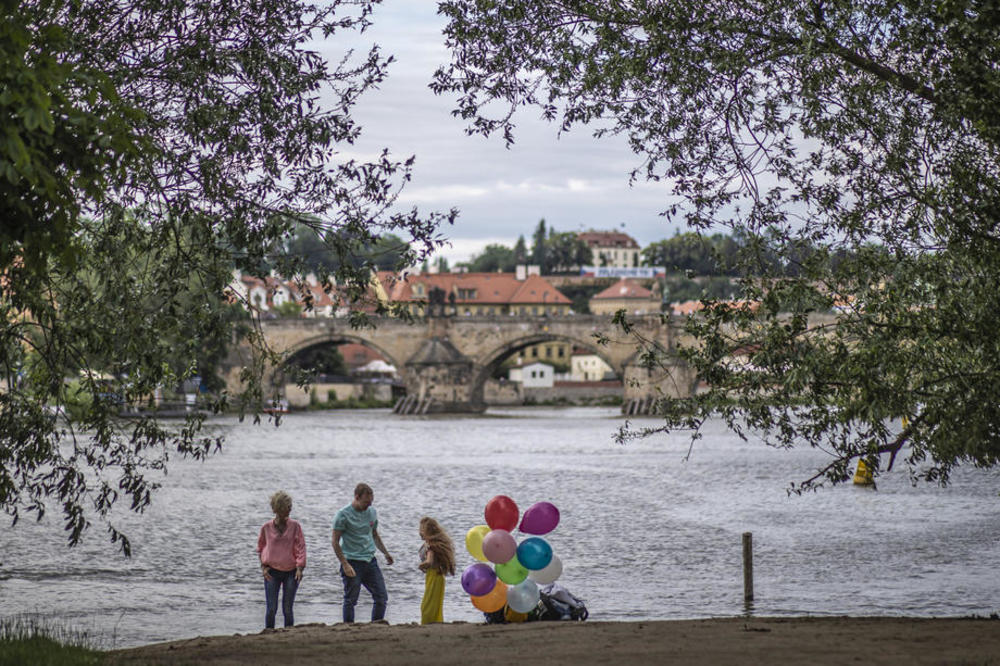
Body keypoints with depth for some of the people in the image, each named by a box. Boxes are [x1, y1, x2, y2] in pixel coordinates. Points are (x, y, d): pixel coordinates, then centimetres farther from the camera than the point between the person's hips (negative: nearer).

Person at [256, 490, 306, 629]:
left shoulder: (295, 526, -1)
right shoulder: (266, 527, 1)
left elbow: (301, 547, -2)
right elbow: (260, 548, 12)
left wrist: (300, 568, -11)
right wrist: (263, 566, 1)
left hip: (290, 572, 0)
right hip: (272, 572, 0)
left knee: (287, 610, 2)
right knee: (271, 609, -4)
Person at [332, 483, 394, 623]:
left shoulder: (371, 512, 9)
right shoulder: (343, 515, -10)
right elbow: (335, 542, -10)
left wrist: (385, 553, 20)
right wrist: (345, 565, -17)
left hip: (370, 561, 6)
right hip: (352, 562, -6)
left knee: (382, 597, 2)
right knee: (350, 600, 0)